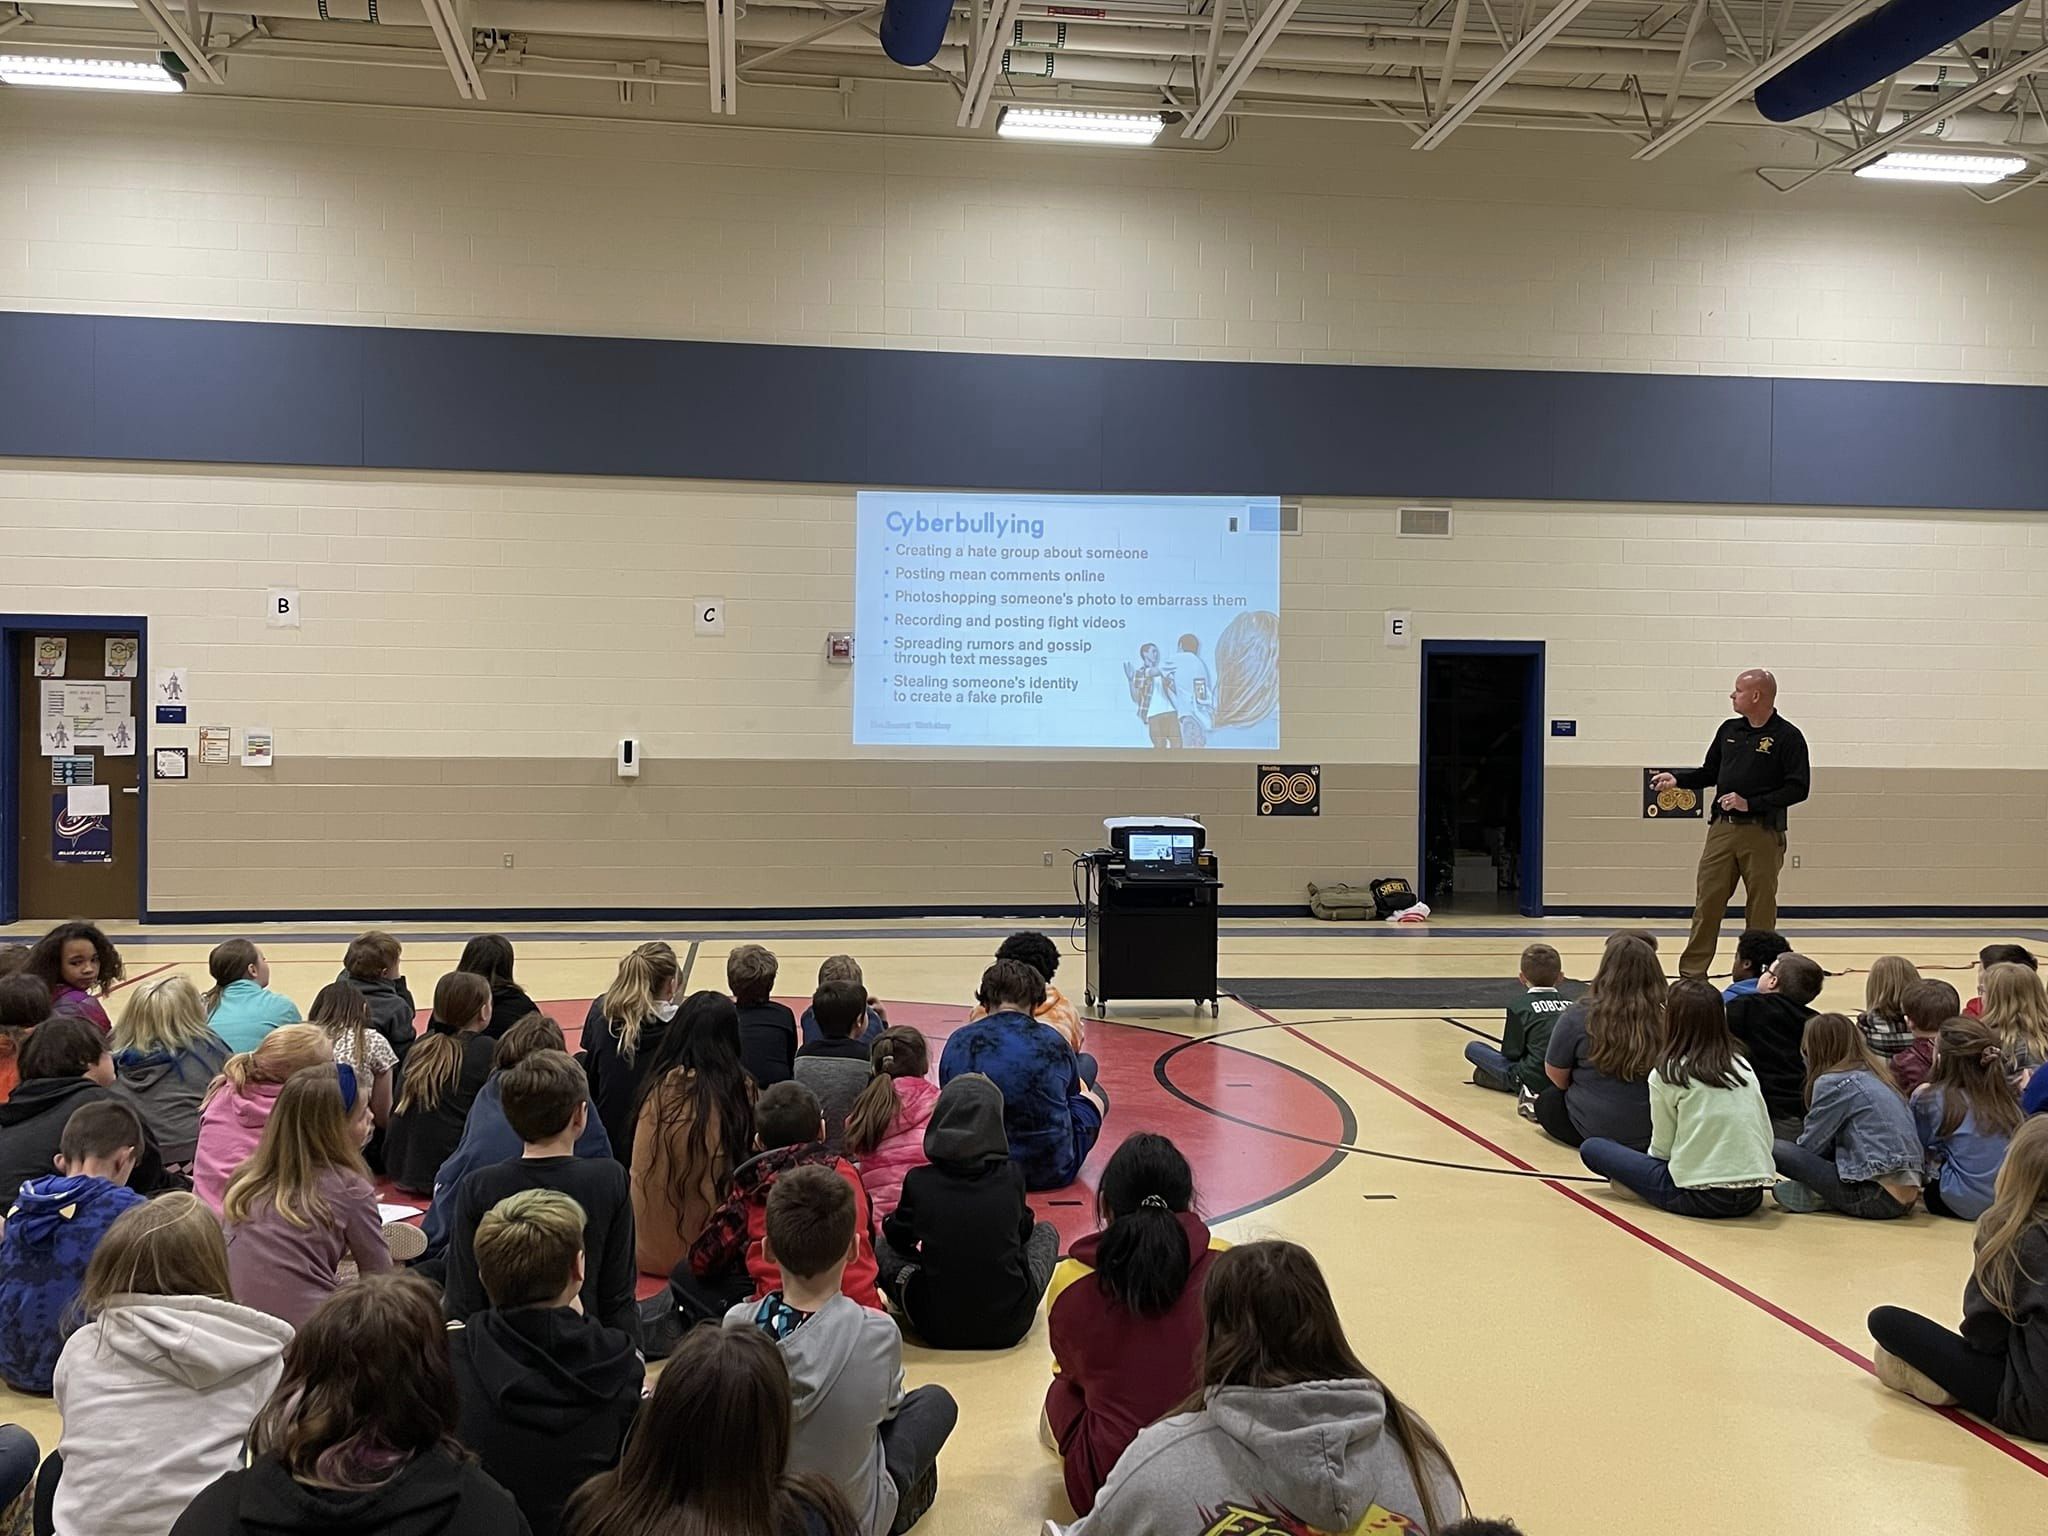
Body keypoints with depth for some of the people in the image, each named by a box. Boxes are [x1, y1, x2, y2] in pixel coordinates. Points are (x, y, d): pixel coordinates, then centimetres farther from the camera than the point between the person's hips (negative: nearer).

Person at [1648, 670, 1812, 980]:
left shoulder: (1787, 737, -5)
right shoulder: (1729, 730, 13)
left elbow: (1798, 788, -10)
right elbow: (1710, 773, 22)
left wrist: (1750, 803, -15)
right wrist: (1677, 779, 6)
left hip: (1762, 834, -5)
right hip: (1722, 828, 5)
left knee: (1761, 908, 3)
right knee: (1708, 901, 1)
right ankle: (1691, 973, 5)